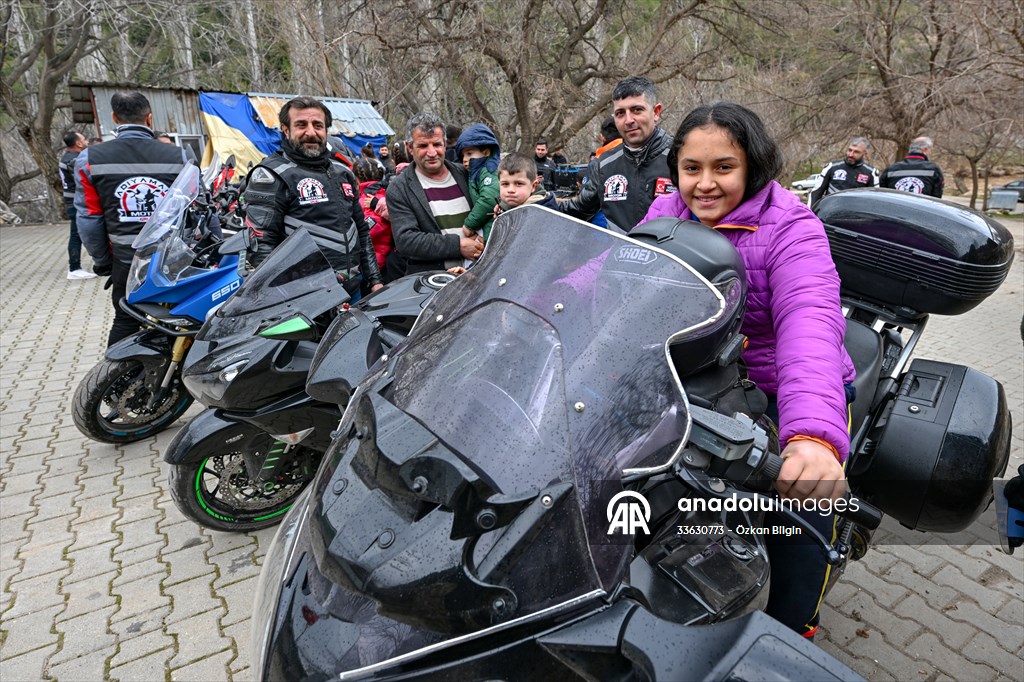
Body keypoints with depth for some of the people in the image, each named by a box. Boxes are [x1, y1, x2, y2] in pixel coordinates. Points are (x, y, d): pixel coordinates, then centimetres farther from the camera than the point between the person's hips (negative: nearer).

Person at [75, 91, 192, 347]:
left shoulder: (90, 159, -3)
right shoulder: (178, 156, -7)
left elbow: (89, 219, -1)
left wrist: (102, 261, 11)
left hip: (126, 260, 1)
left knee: (125, 322, 15)